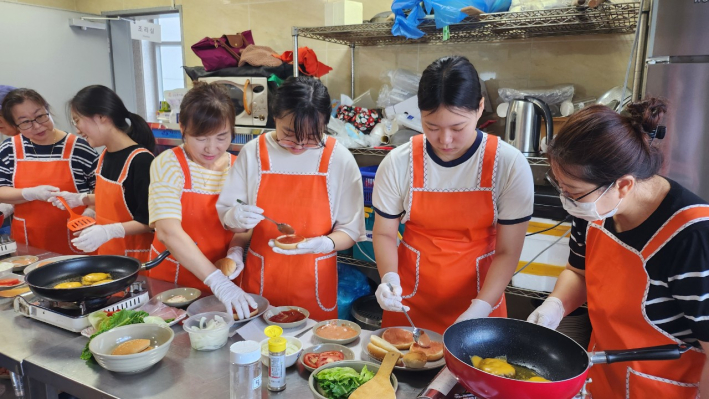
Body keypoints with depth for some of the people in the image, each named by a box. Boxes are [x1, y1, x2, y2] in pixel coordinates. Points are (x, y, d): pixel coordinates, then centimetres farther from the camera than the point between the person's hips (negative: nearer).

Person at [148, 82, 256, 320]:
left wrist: (236, 251, -20)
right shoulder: (168, 165, -11)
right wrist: (217, 282, -30)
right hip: (171, 284, -2)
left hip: (224, 286, 2)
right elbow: (168, 231, -22)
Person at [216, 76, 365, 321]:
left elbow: (350, 230, -5)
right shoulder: (253, 153, -6)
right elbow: (225, 213, 2)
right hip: (260, 281, 1)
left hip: (315, 284, -1)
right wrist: (235, 217, -20)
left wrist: (322, 244, -24)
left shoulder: (339, 159, -9)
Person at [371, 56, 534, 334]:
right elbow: (384, 233, -2)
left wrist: (480, 309, -21)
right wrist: (389, 278, -19)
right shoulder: (398, 164, -14)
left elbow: (508, 252, -12)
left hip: (479, 297, 0)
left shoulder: (509, 165, -16)